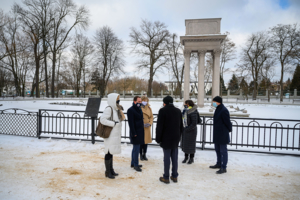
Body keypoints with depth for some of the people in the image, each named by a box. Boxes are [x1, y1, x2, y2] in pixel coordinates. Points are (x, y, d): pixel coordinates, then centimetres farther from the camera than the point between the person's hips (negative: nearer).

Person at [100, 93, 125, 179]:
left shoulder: (116, 109, 11)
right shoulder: (109, 109, -16)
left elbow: (123, 118, 12)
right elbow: (102, 119, -25)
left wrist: (120, 110, -2)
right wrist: (114, 123, -20)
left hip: (115, 135, 9)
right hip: (110, 135, -9)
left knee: (111, 152, 16)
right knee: (109, 153, 0)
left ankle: (111, 170, 27)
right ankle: (108, 172, 12)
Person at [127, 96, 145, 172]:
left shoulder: (139, 109, 13)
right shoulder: (131, 110, -14)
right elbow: (131, 123, -18)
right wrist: (134, 133, -19)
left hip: (140, 131, 9)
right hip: (135, 132, -9)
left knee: (135, 148, 16)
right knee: (136, 148, -3)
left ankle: (133, 163, 28)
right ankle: (135, 165, 9)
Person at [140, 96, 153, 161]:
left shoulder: (149, 108, 8)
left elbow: (151, 117, 9)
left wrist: (150, 123, -6)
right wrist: (142, 124, -15)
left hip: (147, 128, 4)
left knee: (146, 141, 10)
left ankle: (144, 154, 25)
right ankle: (141, 155, 20)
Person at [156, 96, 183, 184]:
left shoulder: (163, 110, -11)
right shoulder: (178, 111, 9)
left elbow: (159, 126, -12)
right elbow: (181, 126, 14)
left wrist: (158, 139, -5)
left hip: (166, 139, -5)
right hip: (176, 138, 6)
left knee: (167, 158, 2)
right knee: (175, 158, 12)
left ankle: (166, 177, 10)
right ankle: (174, 176, 21)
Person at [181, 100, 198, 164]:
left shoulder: (193, 113, -19)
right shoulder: (185, 111, 6)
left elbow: (194, 123, -21)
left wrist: (187, 129, -18)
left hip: (191, 131, -8)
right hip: (185, 130, 8)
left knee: (191, 144, 4)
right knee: (184, 143, 13)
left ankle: (191, 158, 21)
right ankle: (186, 157, 29)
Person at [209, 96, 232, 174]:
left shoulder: (224, 110, -20)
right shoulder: (218, 109, 11)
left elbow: (227, 122, -15)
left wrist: (229, 129, 0)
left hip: (222, 135, -10)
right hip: (217, 134, 10)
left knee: (223, 151, 0)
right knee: (217, 150, 19)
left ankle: (223, 168, 10)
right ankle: (219, 164, 34)